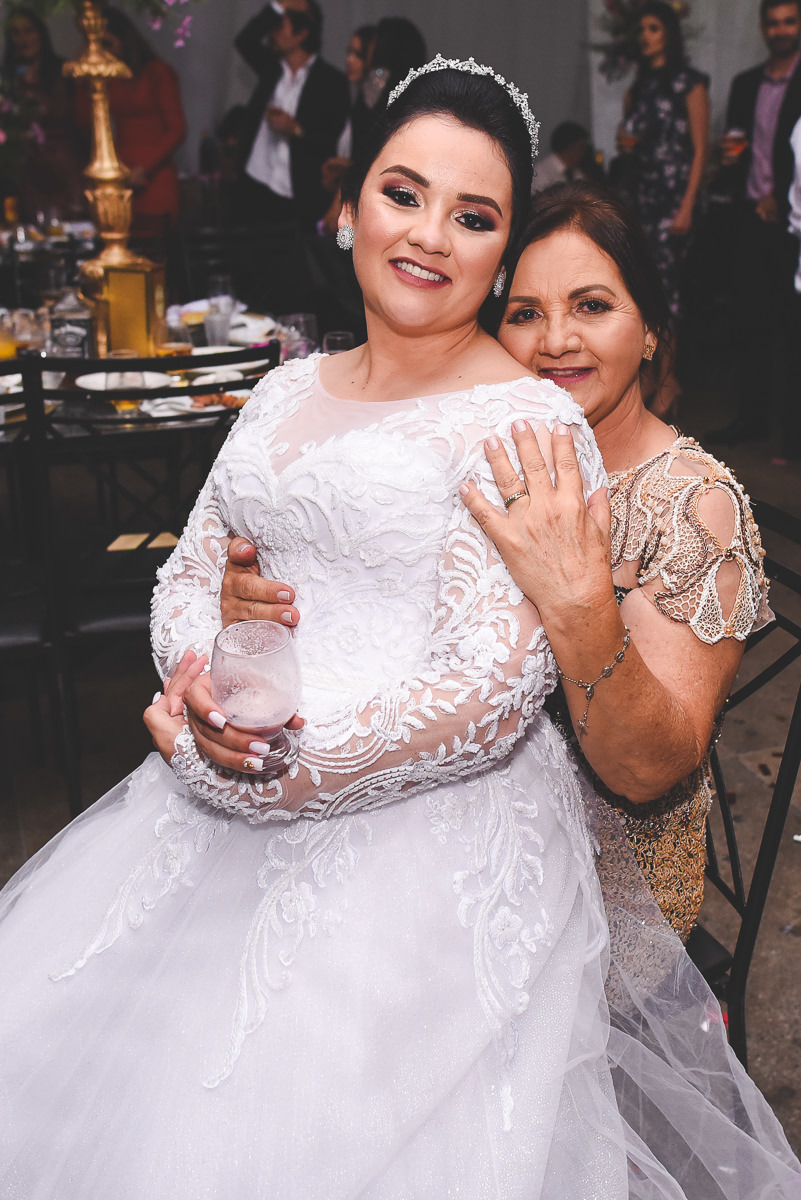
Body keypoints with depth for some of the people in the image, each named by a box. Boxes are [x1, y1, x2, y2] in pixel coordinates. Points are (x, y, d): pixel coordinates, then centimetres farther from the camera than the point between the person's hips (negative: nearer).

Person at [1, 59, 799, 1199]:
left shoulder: (527, 422, -11)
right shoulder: (291, 389, 11)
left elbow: (489, 696, -18)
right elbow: (192, 564, 13)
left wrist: (247, 770, -15)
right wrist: (205, 674, -11)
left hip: (434, 833, -6)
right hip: (215, 805, 7)